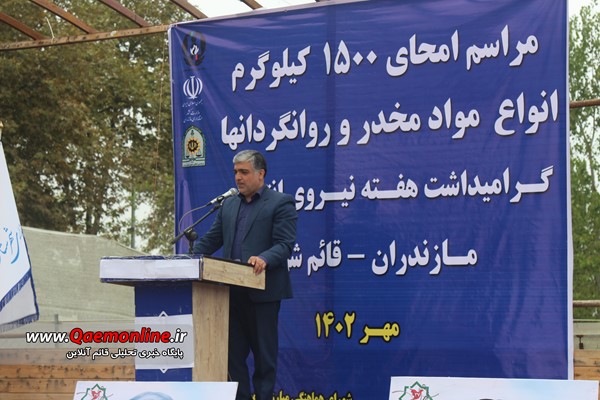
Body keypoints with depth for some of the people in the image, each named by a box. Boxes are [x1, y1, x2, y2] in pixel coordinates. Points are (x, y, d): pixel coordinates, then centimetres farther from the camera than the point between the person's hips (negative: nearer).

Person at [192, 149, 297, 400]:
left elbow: (284, 245, -12)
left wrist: (264, 259, -30)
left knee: (264, 354, 2)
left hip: (263, 292, -6)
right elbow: (211, 240, 17)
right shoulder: (228, 205, 18)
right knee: (233, 352, 8)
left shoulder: (281, 203, -2)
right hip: (233, 292, 6)